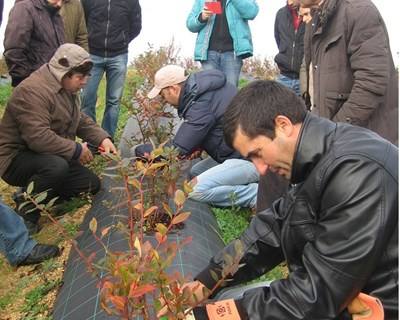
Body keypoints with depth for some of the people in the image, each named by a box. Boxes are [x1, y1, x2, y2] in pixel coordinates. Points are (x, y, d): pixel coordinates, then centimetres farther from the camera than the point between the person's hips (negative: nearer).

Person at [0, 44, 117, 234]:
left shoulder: (67, 88, 6)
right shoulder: (32, 91, -26)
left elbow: (80, 120, 14)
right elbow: (38, 137, -36)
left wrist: (102, 138, -4)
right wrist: (76, 150, -27)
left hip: (52, 157, 9)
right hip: (16, 159, -9)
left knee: (92, 184, 0)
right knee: (56, 166, -40)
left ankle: (34, 194, 15)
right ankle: (25, 214, -13)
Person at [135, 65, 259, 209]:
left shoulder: (202, 105, -22)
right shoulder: (200, 88, 6)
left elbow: (178, 149, -18)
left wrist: (140, 150, -6)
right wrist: (197, 146, 2)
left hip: (251, 159, -10)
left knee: (196, 189, -18)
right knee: (195, 172, 13)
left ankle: (258, 194, -12)